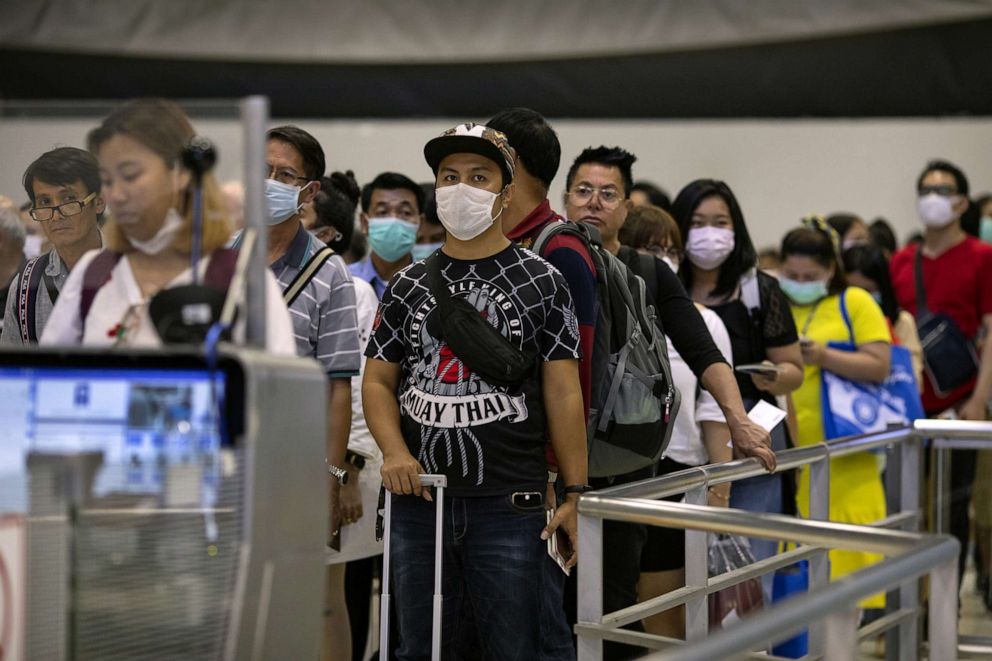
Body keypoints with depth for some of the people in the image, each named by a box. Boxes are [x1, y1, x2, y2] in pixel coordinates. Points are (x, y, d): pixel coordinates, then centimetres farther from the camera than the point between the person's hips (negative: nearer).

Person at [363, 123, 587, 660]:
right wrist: (393, 450, -9)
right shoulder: (409, 285, 10)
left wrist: (576, 494, -7)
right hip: (417, 496, 3)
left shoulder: (540, 282, 2)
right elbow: (377, 380, 10)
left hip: (509, 501, -3)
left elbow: (563, 393, -1)